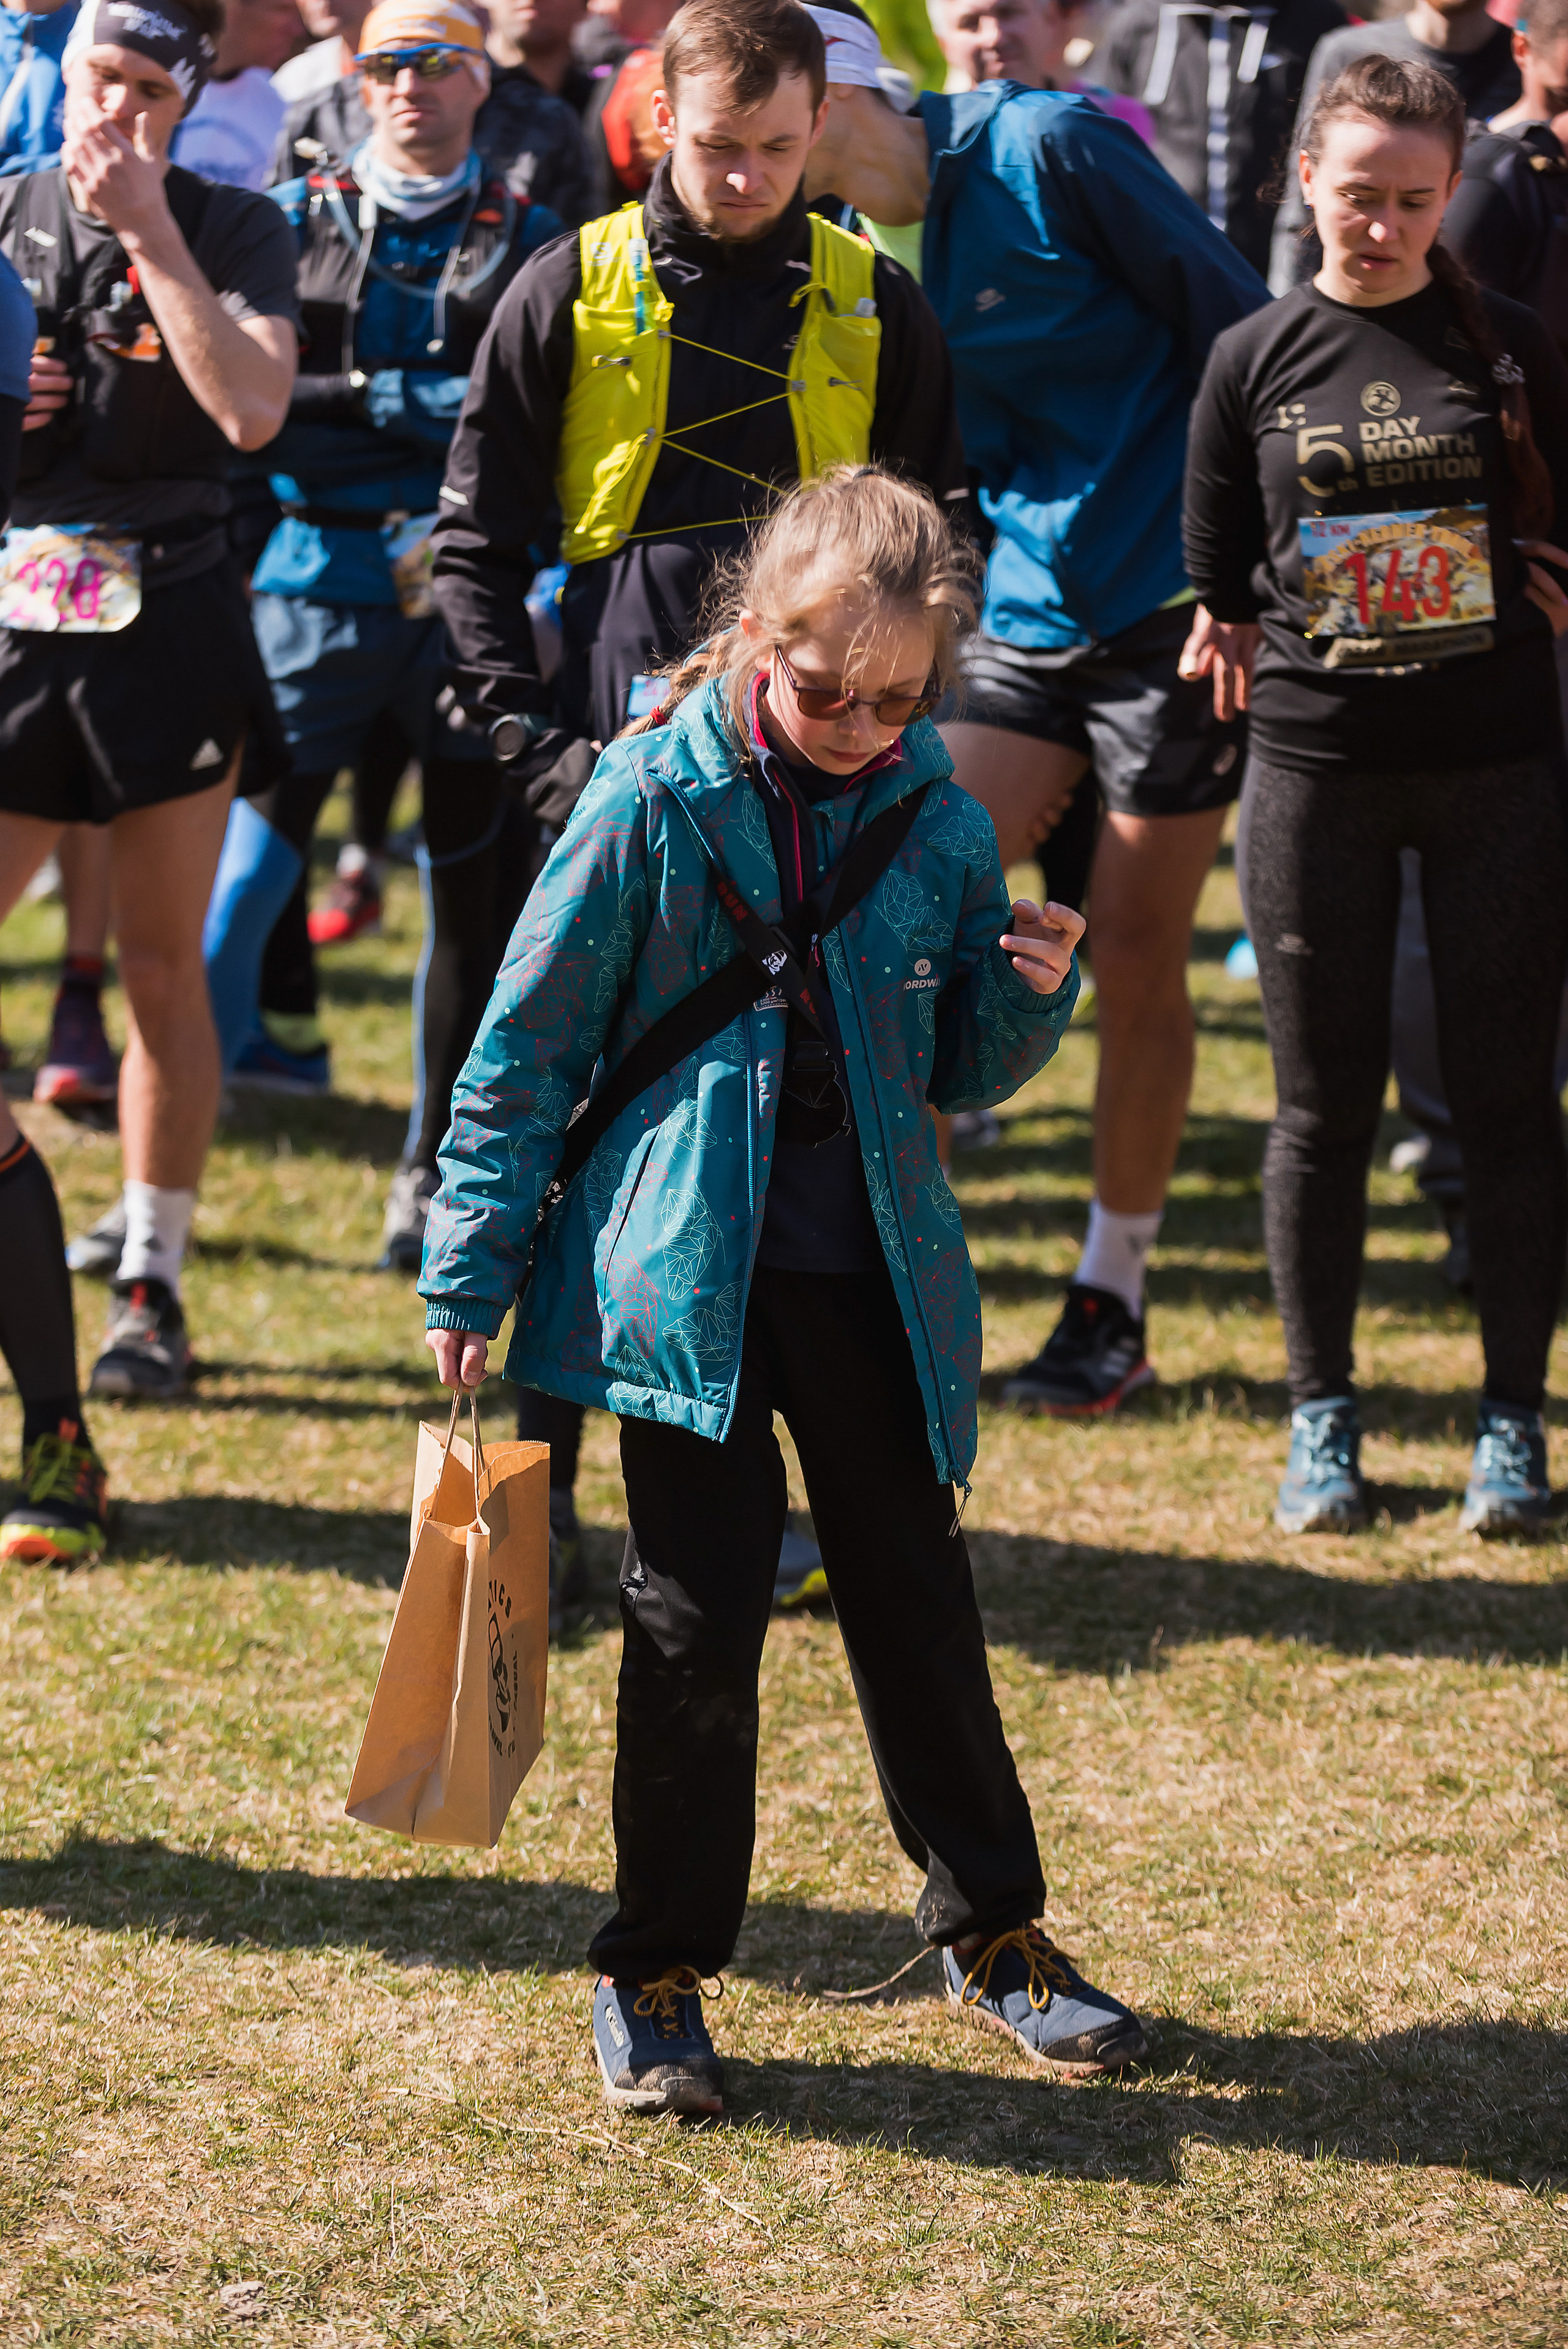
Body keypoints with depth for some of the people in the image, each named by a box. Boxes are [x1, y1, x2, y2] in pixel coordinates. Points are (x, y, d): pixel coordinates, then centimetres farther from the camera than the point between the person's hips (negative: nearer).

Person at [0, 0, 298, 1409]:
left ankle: (153, 1288, 14)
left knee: (165, 973, 4)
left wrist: (153, 233, -17)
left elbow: (253, 409, -17)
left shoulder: (233, 231, 0)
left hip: (169, 624, -2)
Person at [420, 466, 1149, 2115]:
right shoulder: (652, 802, -8)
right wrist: (469, 1274, -3)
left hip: (877, 1280, 3)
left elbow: (962, 1071, 13)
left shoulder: (933, 820, 2)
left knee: (918, 1604, 10)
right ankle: (656, 1970, 13)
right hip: (689, 1281, -3)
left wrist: (1033, 996, -9)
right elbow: (528, 1045, -3)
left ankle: (990, 1930, 25)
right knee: (694, 1621, 0)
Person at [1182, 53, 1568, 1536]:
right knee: (1324, 1106, 5)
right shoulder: (1256, 362, 2)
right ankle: (1321, 1414, 18)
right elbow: (1218, 583, 9)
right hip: (1318, 768, 0)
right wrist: (1252, 646, -3)